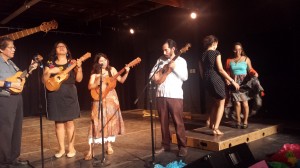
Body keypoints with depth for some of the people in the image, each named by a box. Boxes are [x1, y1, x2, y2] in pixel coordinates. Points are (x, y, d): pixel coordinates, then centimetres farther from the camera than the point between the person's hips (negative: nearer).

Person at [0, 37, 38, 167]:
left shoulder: (10, 62, 14)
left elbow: (19, 77, 20)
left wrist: (31, 68, 11)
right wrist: (10, 84, -23)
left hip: (16, 98, 9)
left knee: (16, 129, 14)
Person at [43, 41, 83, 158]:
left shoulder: (72, 62, 6)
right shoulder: (50, 64, 8)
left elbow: (78, 79, 0)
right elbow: (44, 81, 5)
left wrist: (79, 67, -13)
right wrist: (49, 72, -12)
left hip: (69, 94, -1)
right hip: (55, 95, 2)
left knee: (69, 121, 1)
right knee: (58, 122, 6)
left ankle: (71, 148, 12)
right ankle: (61, 148, 16)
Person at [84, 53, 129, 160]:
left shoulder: (111, 69, 5)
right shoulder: (95, 73, 1)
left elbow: (121, 80, 5)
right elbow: (90, 86, -5)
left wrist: (126, 73, -10)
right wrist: (99, 82, -19)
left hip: (111, 98, 2)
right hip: (99, 99, -2)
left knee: (111, 121, 4)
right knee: (97, 122, -7)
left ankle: (109, 145, 21)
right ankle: (90, 151, -5)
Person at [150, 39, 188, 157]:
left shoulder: (180, 61, 3)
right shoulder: (160, 60, 14)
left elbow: (185, 77, -6)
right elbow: (152, 72, 16)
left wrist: (174, 67, -16)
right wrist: (154, 76, -6)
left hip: (175, 95, -4)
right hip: (161, 95, 4)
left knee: (178, 121, -4)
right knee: (163, 121, 9)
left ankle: (182, 146, 6)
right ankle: (165, 145, 21)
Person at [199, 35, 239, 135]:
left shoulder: (202, 55, 10)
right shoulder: (216, 53, -7)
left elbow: (201, 72, 12)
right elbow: (220, 70, -14)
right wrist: (232, 81, -11)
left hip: (207, 81, 6)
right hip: (216, 80, -6)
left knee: (214, 102, 24)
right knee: (221, 104, 5)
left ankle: (210, 121, 18)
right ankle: (215, 128, -1)